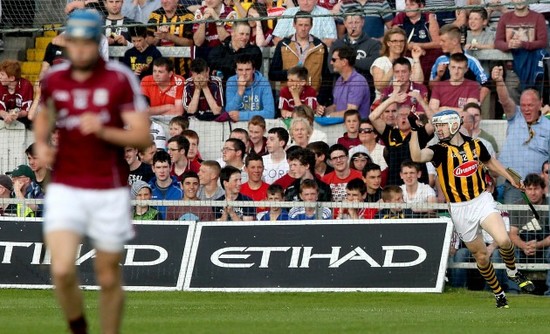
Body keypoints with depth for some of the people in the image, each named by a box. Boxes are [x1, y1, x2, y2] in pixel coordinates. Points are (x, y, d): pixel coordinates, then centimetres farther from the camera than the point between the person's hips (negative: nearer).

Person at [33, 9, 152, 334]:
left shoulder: (120, 79, -7)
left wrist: (103, 131, -24)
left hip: (110, 192, -1)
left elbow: (142, 136, -8)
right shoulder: (54, 79, 3)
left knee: (109, 279, 6)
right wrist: (41, 143, 5)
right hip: (65, 188, 1)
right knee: (62, 270, -15)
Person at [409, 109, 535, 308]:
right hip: (460, 209, -1)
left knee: (503, 240, -21)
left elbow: (490, 162, 23)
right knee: (481, 255, 5)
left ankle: (513, 272, 9)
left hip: (482, 200, 1)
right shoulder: (439, 150, -8)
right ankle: (499, 294, 25)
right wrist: (414, 131, -37)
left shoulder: (475, 145, 2)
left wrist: (510, 179, 24)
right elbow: (417, 157, -28)